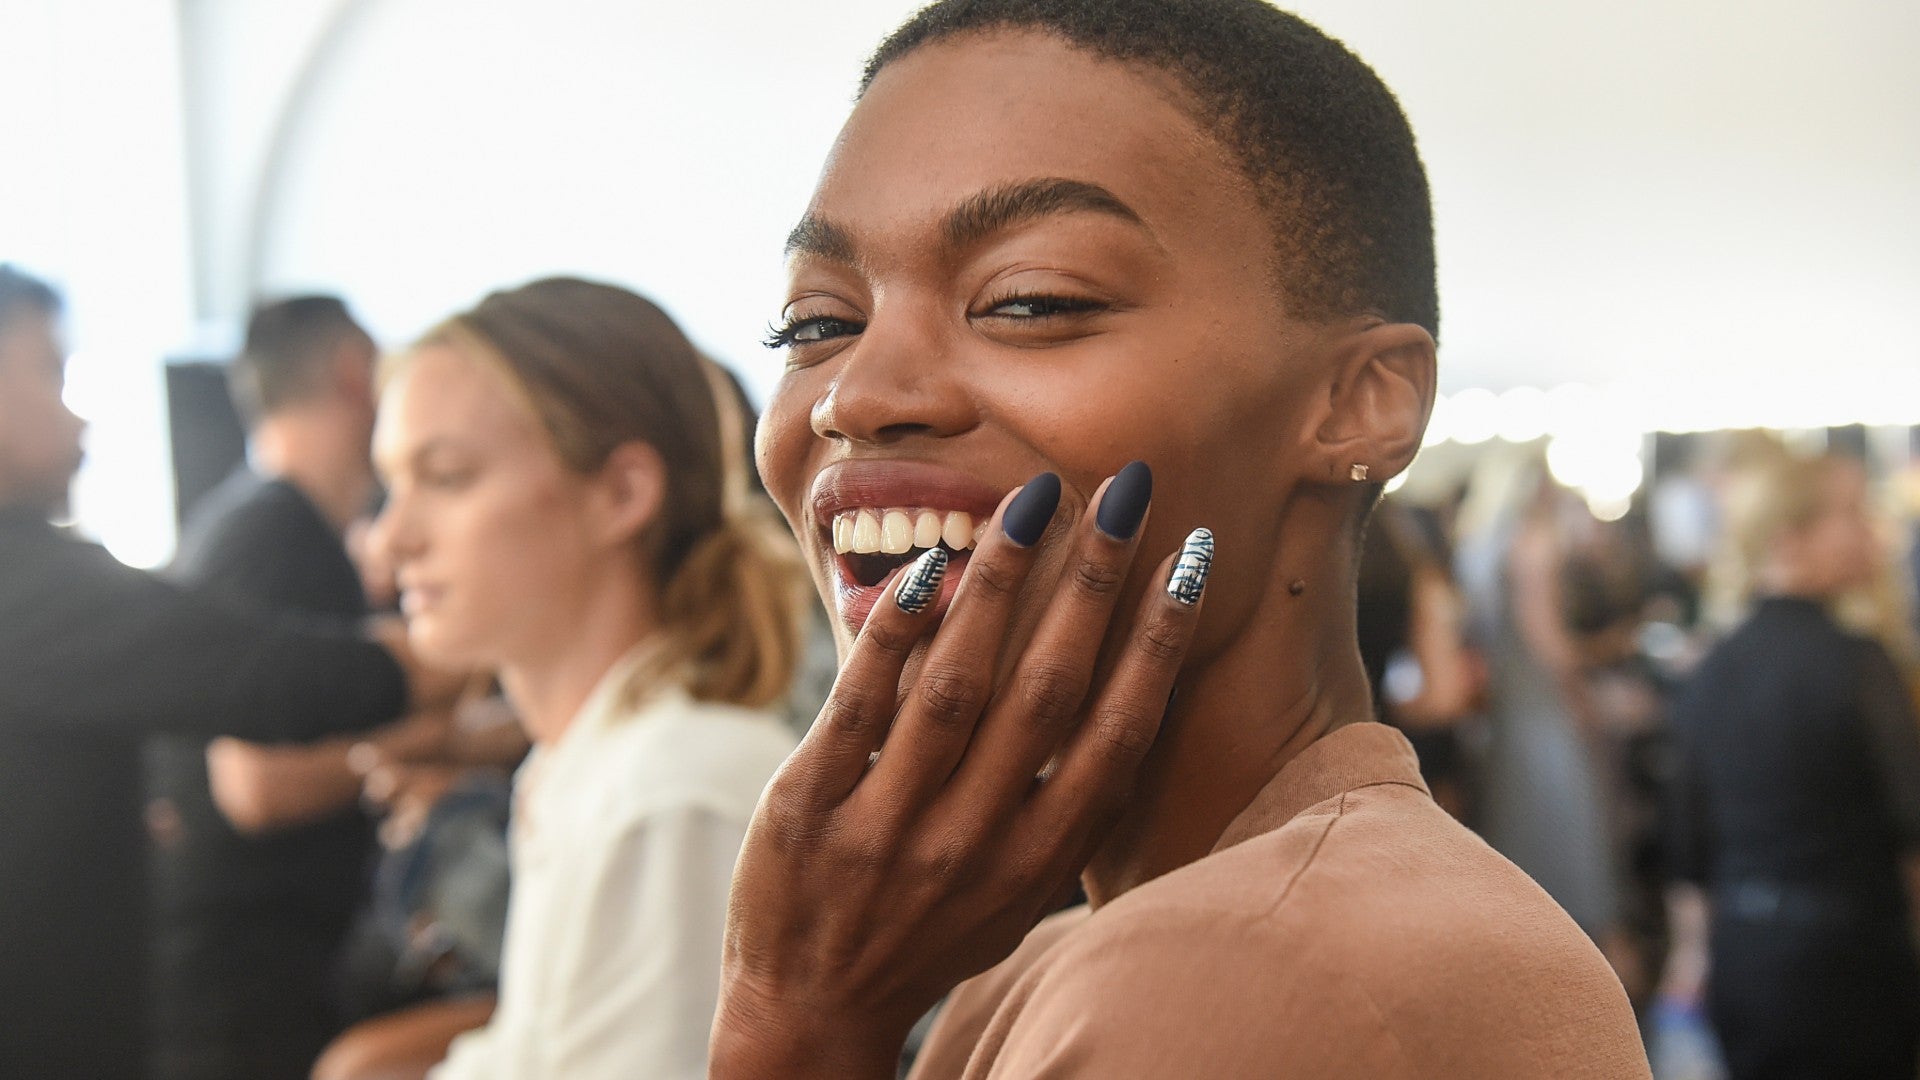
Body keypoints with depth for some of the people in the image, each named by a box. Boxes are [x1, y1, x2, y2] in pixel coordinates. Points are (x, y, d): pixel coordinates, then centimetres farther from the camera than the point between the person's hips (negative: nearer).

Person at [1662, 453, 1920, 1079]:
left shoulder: (1712, 668, 6)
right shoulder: (1857, 662, -14)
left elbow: (1689, 843, 11)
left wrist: (1692, 948, 19)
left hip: (1738, 953, 6)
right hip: (1846, 955, -6)